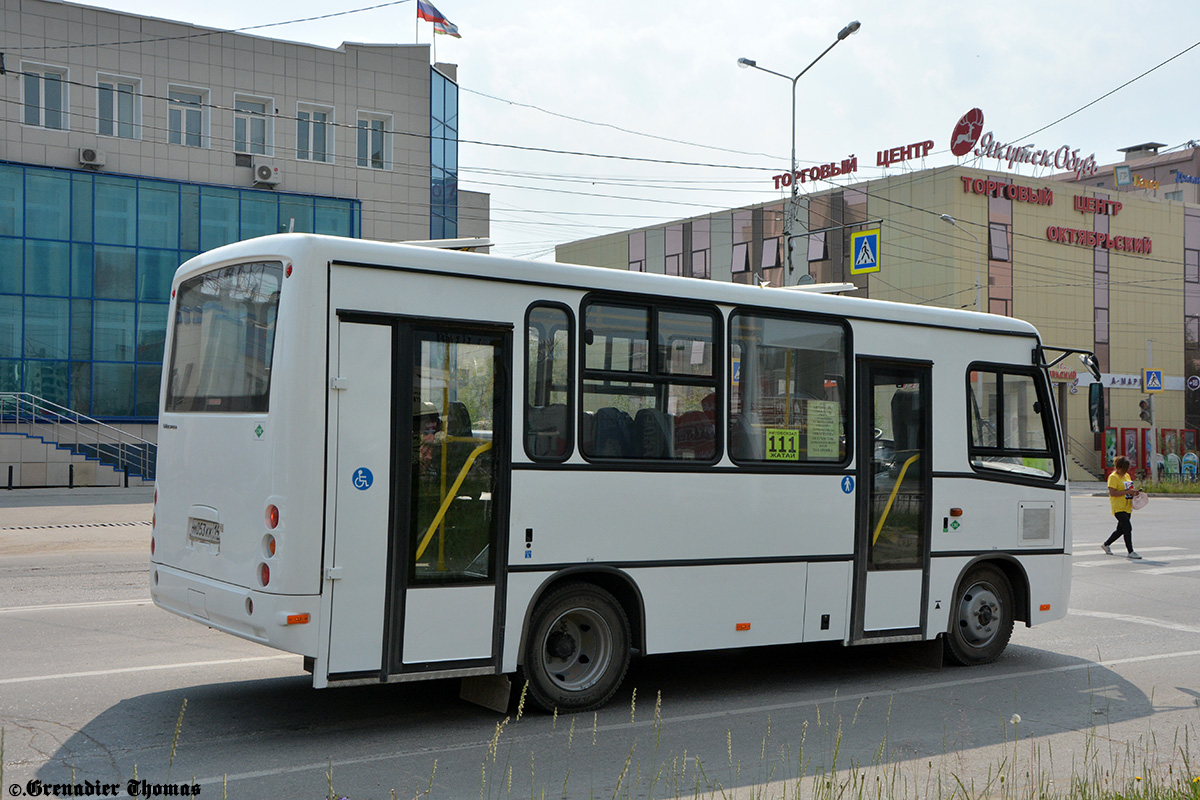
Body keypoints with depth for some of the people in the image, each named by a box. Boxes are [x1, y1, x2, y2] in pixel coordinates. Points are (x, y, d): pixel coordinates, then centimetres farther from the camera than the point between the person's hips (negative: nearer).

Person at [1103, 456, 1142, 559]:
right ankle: (1130, 552, -13)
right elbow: (1112, 493, -19)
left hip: (1127, 507, 9)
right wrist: (1127, 492, -23)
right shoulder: (1113, 477, -12)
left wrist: (1134, 492, 5)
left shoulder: (1127, 476, 15)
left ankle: (1106, 545, 32)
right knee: (1128, 528, -16)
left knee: (1121, 529, 14)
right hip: (1118, 507, -9)